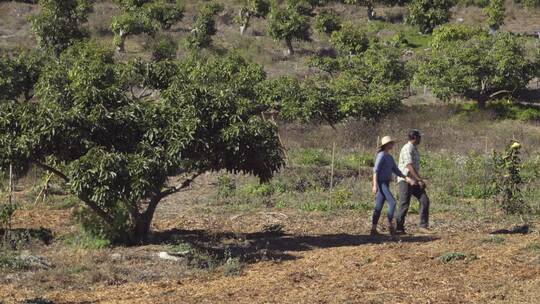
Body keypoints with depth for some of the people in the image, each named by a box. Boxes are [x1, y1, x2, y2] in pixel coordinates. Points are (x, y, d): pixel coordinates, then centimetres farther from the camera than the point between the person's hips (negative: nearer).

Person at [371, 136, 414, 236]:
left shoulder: (390, 157, 16)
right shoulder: (381, 155, -12)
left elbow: (396, 171, 16)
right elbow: (375, 170, -17)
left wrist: (406, 178, 3)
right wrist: (375, 185, -24)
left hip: (386, 184, 9)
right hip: (381, 183, -9)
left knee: (379, 207, 6)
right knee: (392, 202, -16)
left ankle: (373, 229, 6)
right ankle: (390, 224, -8)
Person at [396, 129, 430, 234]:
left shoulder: (414, 149, 16)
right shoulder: (407, 149, -15)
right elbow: (410, 166, -24)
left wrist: (419, 180, 22)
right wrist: (420, 180, -27)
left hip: (414, 181, 9)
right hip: (405, 181, -9)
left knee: (425, 200, -2)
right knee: (404, 205, -5)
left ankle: (424, 225, 0)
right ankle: (399, 228, 2)